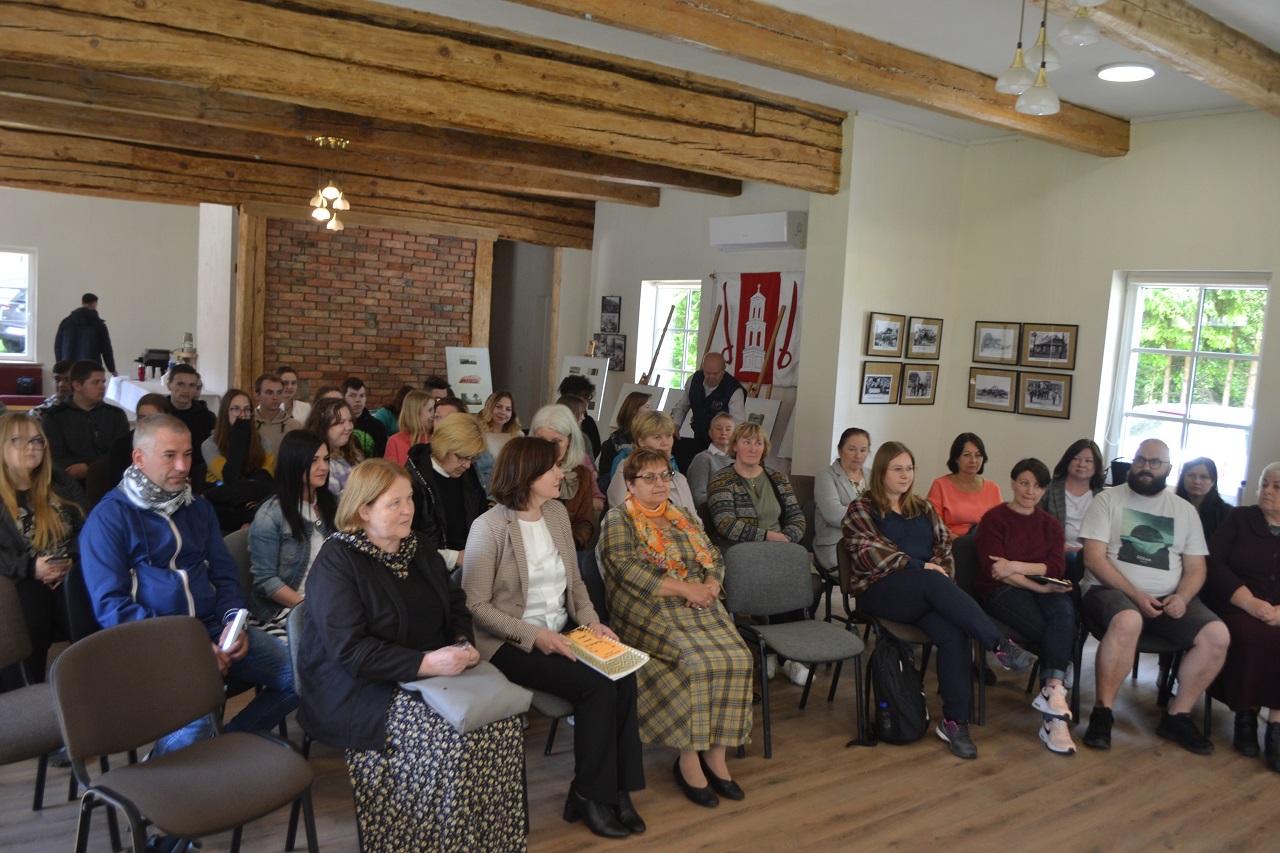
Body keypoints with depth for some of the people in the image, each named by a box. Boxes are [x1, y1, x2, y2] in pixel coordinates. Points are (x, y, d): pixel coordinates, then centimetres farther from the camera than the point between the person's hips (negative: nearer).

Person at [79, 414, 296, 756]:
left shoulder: (199, 509, 18)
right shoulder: (108, 519, -1)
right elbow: (111, 606, -9)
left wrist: (234, 622, -3)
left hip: (213, 628, 6)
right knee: (192, 718, -33)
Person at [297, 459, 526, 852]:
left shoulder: (418, 549, 10)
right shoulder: (337, 562, -14)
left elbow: (455, 606, 20)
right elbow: (349, 651, -22)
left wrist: (463, 642, -3)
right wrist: (427, 663, -27)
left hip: (432, 673, 7)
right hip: (361, 692, -7)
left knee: (502, 721, -14)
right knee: (454, 738, -27)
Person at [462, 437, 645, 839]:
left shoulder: (557, 512, 6)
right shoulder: (489, 527, -14)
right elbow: (475, 605, -14)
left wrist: (591, 620, -4)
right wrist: (533, 635, -22)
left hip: (562, 632, 6)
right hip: (511, 643, -6)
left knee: (624, 676, -19)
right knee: (596, 685, -24)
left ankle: (616, 787, -4)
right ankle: (588, 795, -4)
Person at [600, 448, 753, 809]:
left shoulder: (685, 518, 22)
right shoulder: (618, 520, 3)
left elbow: (715, 558, 18)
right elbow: (628, 569, -12)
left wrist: (711, 584, -6)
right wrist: (685, 588, -16)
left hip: (701, 609, 6)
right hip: (651, 613, -5)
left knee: (738, 657, -20)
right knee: (697, 662, -29)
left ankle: (715, 753, -9)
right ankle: (688, 759, -14)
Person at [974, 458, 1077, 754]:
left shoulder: (1050, 524, 18)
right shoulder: (994, 519, 3)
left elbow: (1057, 567, 2)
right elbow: (993, 569, -9)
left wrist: (1016, 566, -15)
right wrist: (1039, 586, -17)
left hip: (1044, 589, 4)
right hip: (1000, 591, -4)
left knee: (1063, 610, -32)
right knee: (1057, 631, -29)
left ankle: (1052, 694, -39)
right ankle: (1055, 703, -26)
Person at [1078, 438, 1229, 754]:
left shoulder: (1185, 510, 15)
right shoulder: (1108, 499, 2)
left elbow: (1196, 568, 12)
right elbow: (1094, 558, -6)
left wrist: (1182, 598, -10)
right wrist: (1135, 595, -17)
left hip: (1168, 598, 5)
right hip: (1112, 590, -4)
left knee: (1217, 634, -20)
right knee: (1128, 621, -38)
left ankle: (1177, 716, -5)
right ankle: (1102, 712, -23)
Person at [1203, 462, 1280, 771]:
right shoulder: (1239, 519, 11)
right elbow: (1214, 564, -1)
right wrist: (1250, 602, -14)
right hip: (1236, 607, -1)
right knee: (1251, 636, -33)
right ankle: (1246, 715, -15)